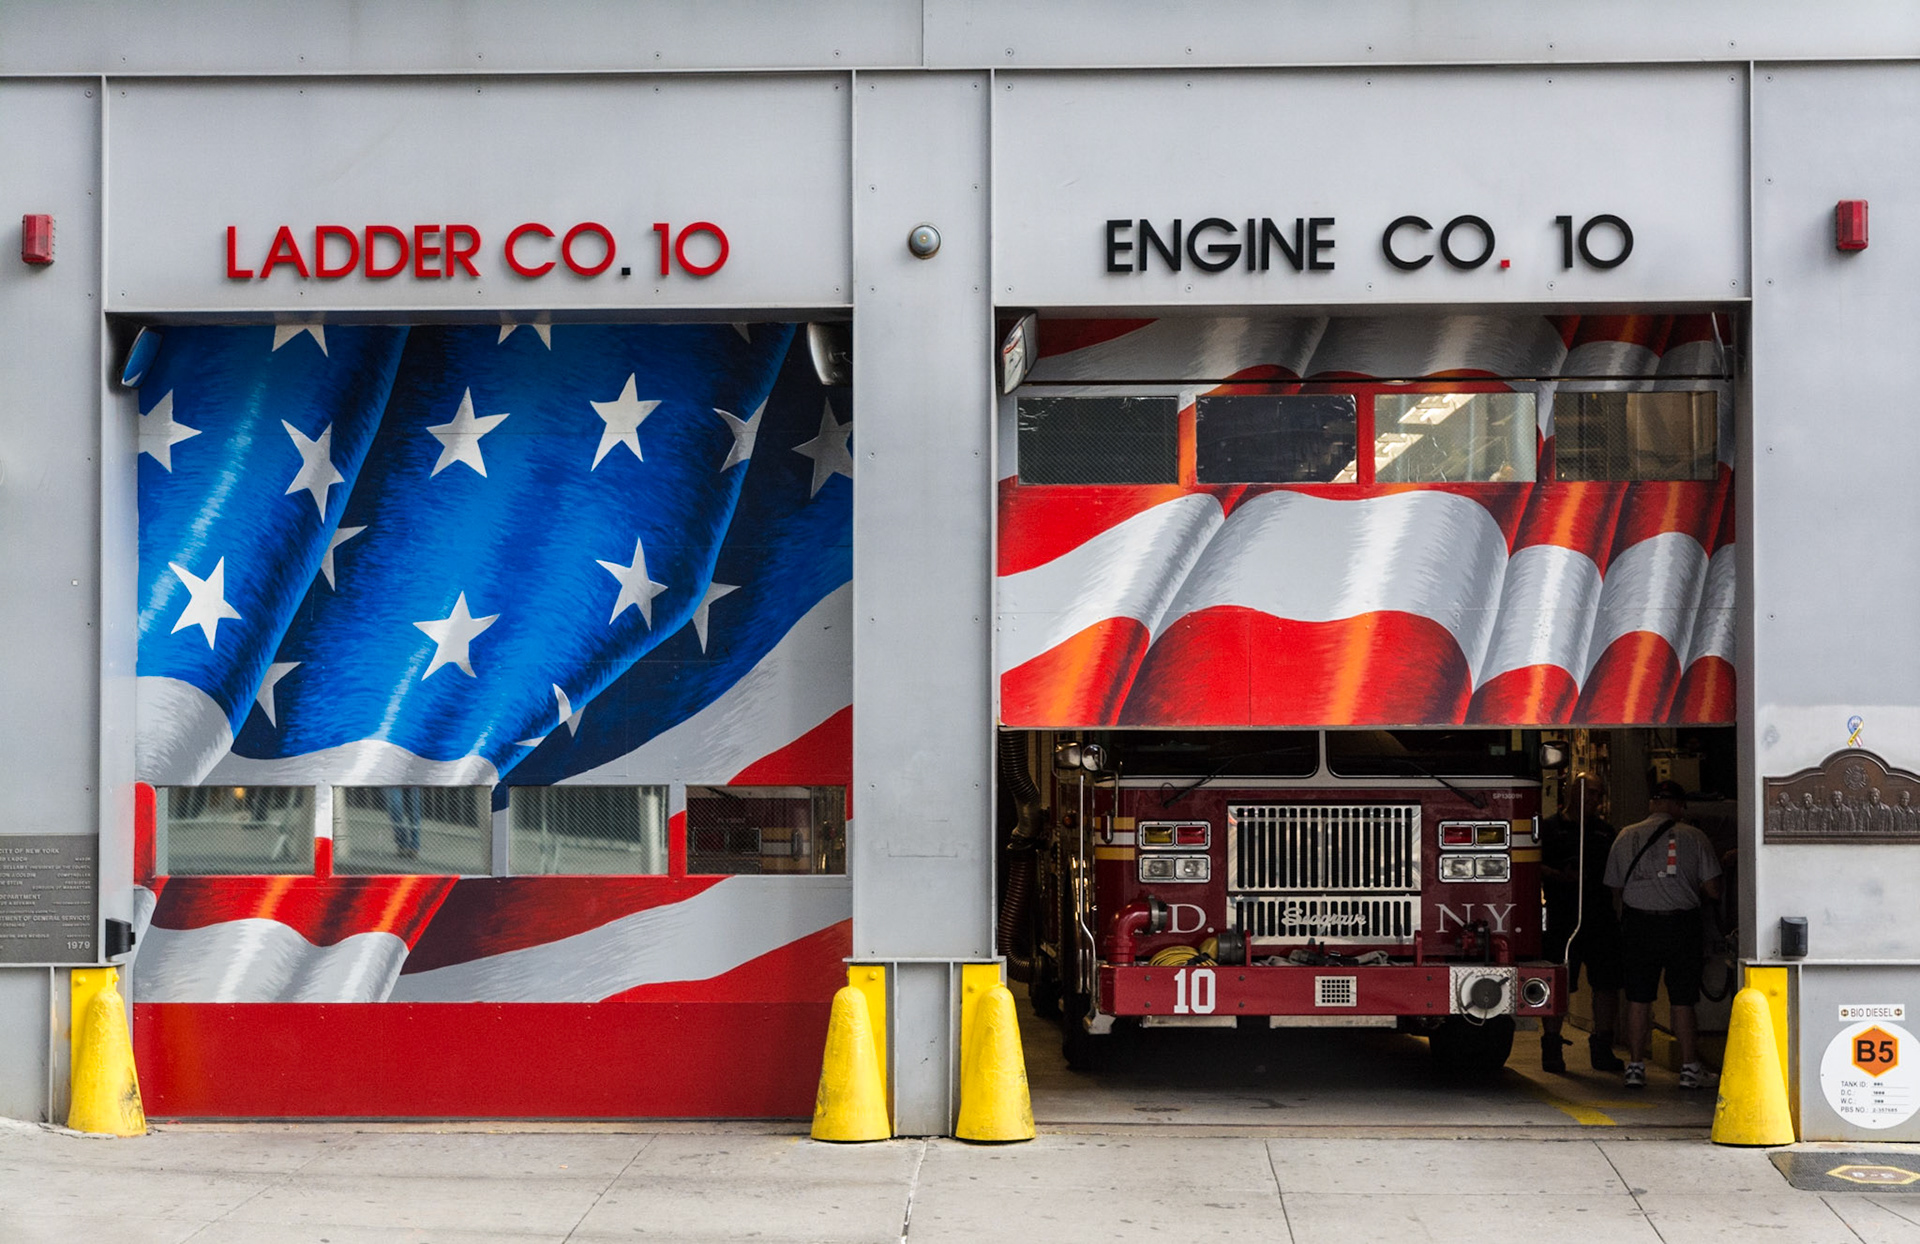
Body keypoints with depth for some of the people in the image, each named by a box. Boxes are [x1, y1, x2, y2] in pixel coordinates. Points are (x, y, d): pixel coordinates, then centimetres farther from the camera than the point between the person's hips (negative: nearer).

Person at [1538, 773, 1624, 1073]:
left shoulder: (1605, 831, 19)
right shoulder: (1549, 827, 4)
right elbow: (1535, 867, -5)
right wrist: (1561, 876, -19)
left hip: (1601, 916, 5)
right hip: (1562, 918, -5)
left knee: (1607, 983, 3)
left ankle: (1602, 1049, 12)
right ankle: (1552, 1049, 4)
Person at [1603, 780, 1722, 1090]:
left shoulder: (1626, 837, 4)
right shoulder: (1694, 838, -3)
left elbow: (1615, 892, 9)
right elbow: (1713, 890, -3)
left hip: (1638, 925, 1)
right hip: (1682, 924, -1)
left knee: (1638, 1000, 6)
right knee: (1683, 1001, 5)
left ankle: (1635, 1067, 7)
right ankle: (1690, 1069, 8)